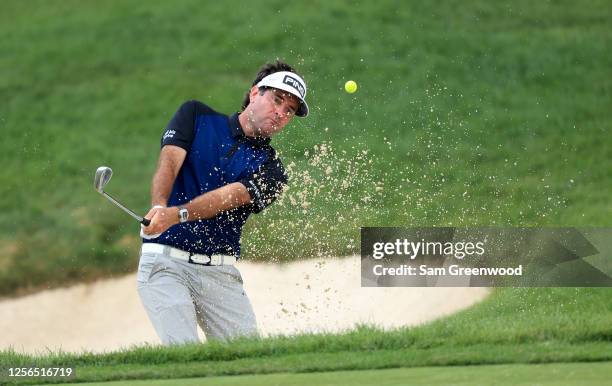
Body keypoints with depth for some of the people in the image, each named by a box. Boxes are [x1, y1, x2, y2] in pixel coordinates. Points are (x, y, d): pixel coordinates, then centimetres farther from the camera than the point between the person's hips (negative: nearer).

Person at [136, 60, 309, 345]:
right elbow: (169, 162, -5)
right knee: (184, 353, -21)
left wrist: (177, 214, -31)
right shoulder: (197, 116, 11)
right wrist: (159, 207, -28)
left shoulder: (270, 169, 8)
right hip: (165, 260, -2)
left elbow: (231, 195, -11)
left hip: (220, 272, 2)